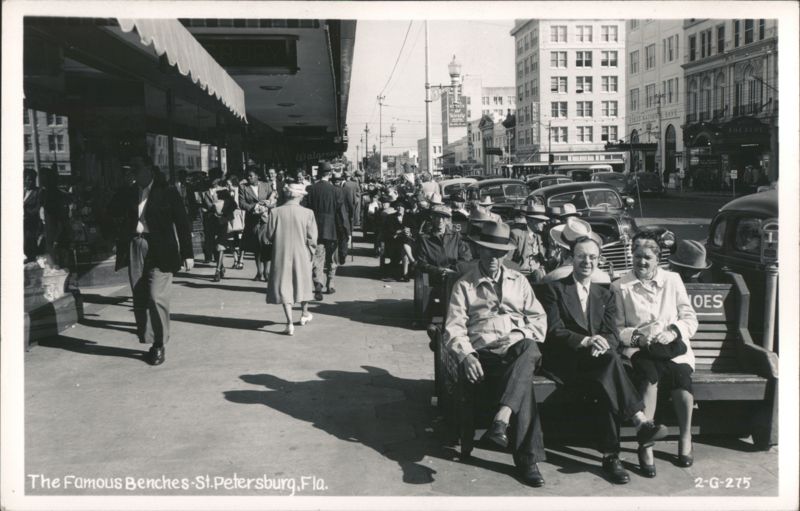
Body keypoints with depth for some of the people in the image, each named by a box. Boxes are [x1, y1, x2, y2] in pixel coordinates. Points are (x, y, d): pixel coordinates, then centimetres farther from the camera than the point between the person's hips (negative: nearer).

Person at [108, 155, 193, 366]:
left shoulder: (167, 193, 0)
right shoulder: (130, 193, 12)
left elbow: (182, 223, -1)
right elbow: (113, 212, 9)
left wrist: (187, 253, -5)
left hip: (159, 252, -5)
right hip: (135, 251, 5)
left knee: (157, 297, -10)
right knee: (140, 300, 5)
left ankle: (160, 345, 2)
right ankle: (149, 341, 15)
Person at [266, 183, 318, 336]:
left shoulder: (276, 212, -11)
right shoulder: (307, 213, -13)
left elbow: (269, 234, -3)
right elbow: (312, 238, -9)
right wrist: (310, 253, 7)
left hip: (281, 255, -1)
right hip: (301, 255, 1)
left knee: (284, 286, 4)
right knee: (303, 282, 22)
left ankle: (290, 323, -5)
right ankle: (304, 313, 40)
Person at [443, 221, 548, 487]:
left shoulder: (518, 281, 24)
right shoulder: (464, 285, 13)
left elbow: (538, 317, 19)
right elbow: (454, 328, 2)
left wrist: (524, 337, -4)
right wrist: (466, 356, -18)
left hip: (518, 348, 2)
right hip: (485, 353, -2)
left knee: (529, 349, -38)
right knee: (523, 380, -34)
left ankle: (501, 420, -50)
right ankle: (527, 458, -35)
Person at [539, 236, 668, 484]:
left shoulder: (604, 295, 22)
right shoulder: (555, 289, 9)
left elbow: (612, 335, 8)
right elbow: (554, 331, -6)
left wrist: (601, 344, -17)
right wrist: (585, 341, -23)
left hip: (595, 361, 4)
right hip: (565, 362, -4)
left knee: (607, 388, -33)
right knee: (611, 359, -34)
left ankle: (610, 455, -32)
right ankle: (640, 422, -37)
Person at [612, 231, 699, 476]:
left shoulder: (673, 280, 16)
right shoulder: (620, 286, 9)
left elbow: (690, 319, 12)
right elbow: (616, 329, 5)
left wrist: (673, 331, -8)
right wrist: (637, 336, -14)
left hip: (672, 347, 2)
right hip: (639, 349, -1)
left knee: (681, 374, -31)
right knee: (649, 374, -35)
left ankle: (686, 438, -10)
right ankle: (645, 445, -33)